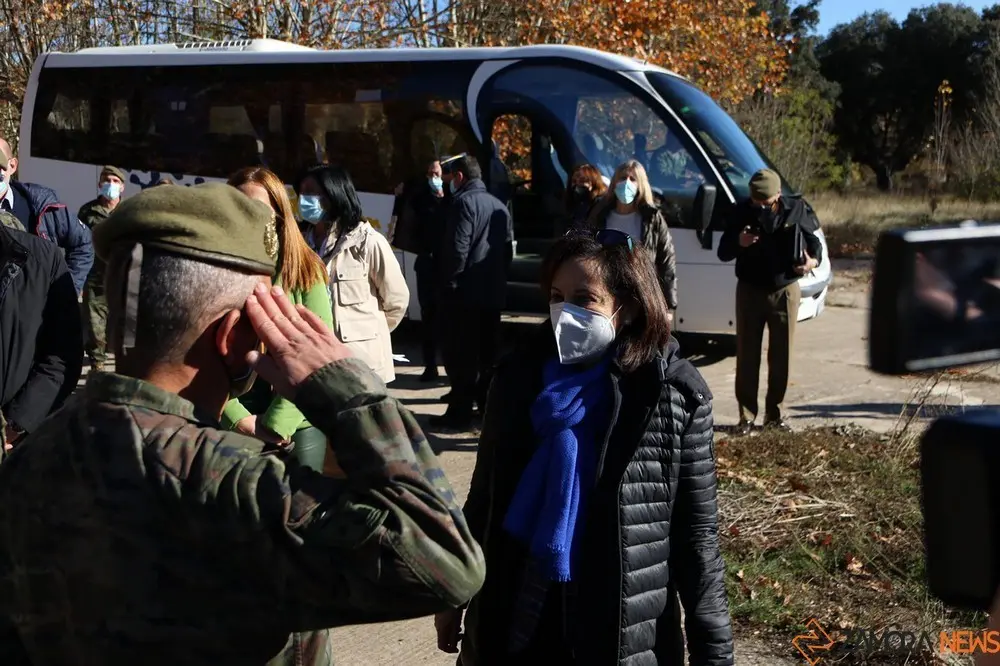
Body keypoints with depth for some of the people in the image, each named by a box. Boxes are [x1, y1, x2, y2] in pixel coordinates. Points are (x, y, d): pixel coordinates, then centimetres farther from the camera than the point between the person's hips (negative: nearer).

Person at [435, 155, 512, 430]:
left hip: (465, 291, -8)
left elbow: (457, 249, -19)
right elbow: (508, 249, 14)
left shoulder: (463, 202, -12)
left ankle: (460, 412, -3)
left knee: (460, 354, -4)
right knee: (487, 352, 15)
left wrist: (449, 283, -10)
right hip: (493, 291, 8)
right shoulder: (499, 206, 12)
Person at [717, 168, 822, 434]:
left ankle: (775, 413, 18)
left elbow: (814, 240, 6)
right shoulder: (742, 212, -5)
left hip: (785, 291, 0)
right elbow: (723, 253, -2)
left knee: (781, 355, 6)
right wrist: (738, 242, -25)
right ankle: (746, 415, 7)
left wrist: (814, 260, -17)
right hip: (750, 291, 0)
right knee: (747, 355, 1)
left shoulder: (796, 210, -6)